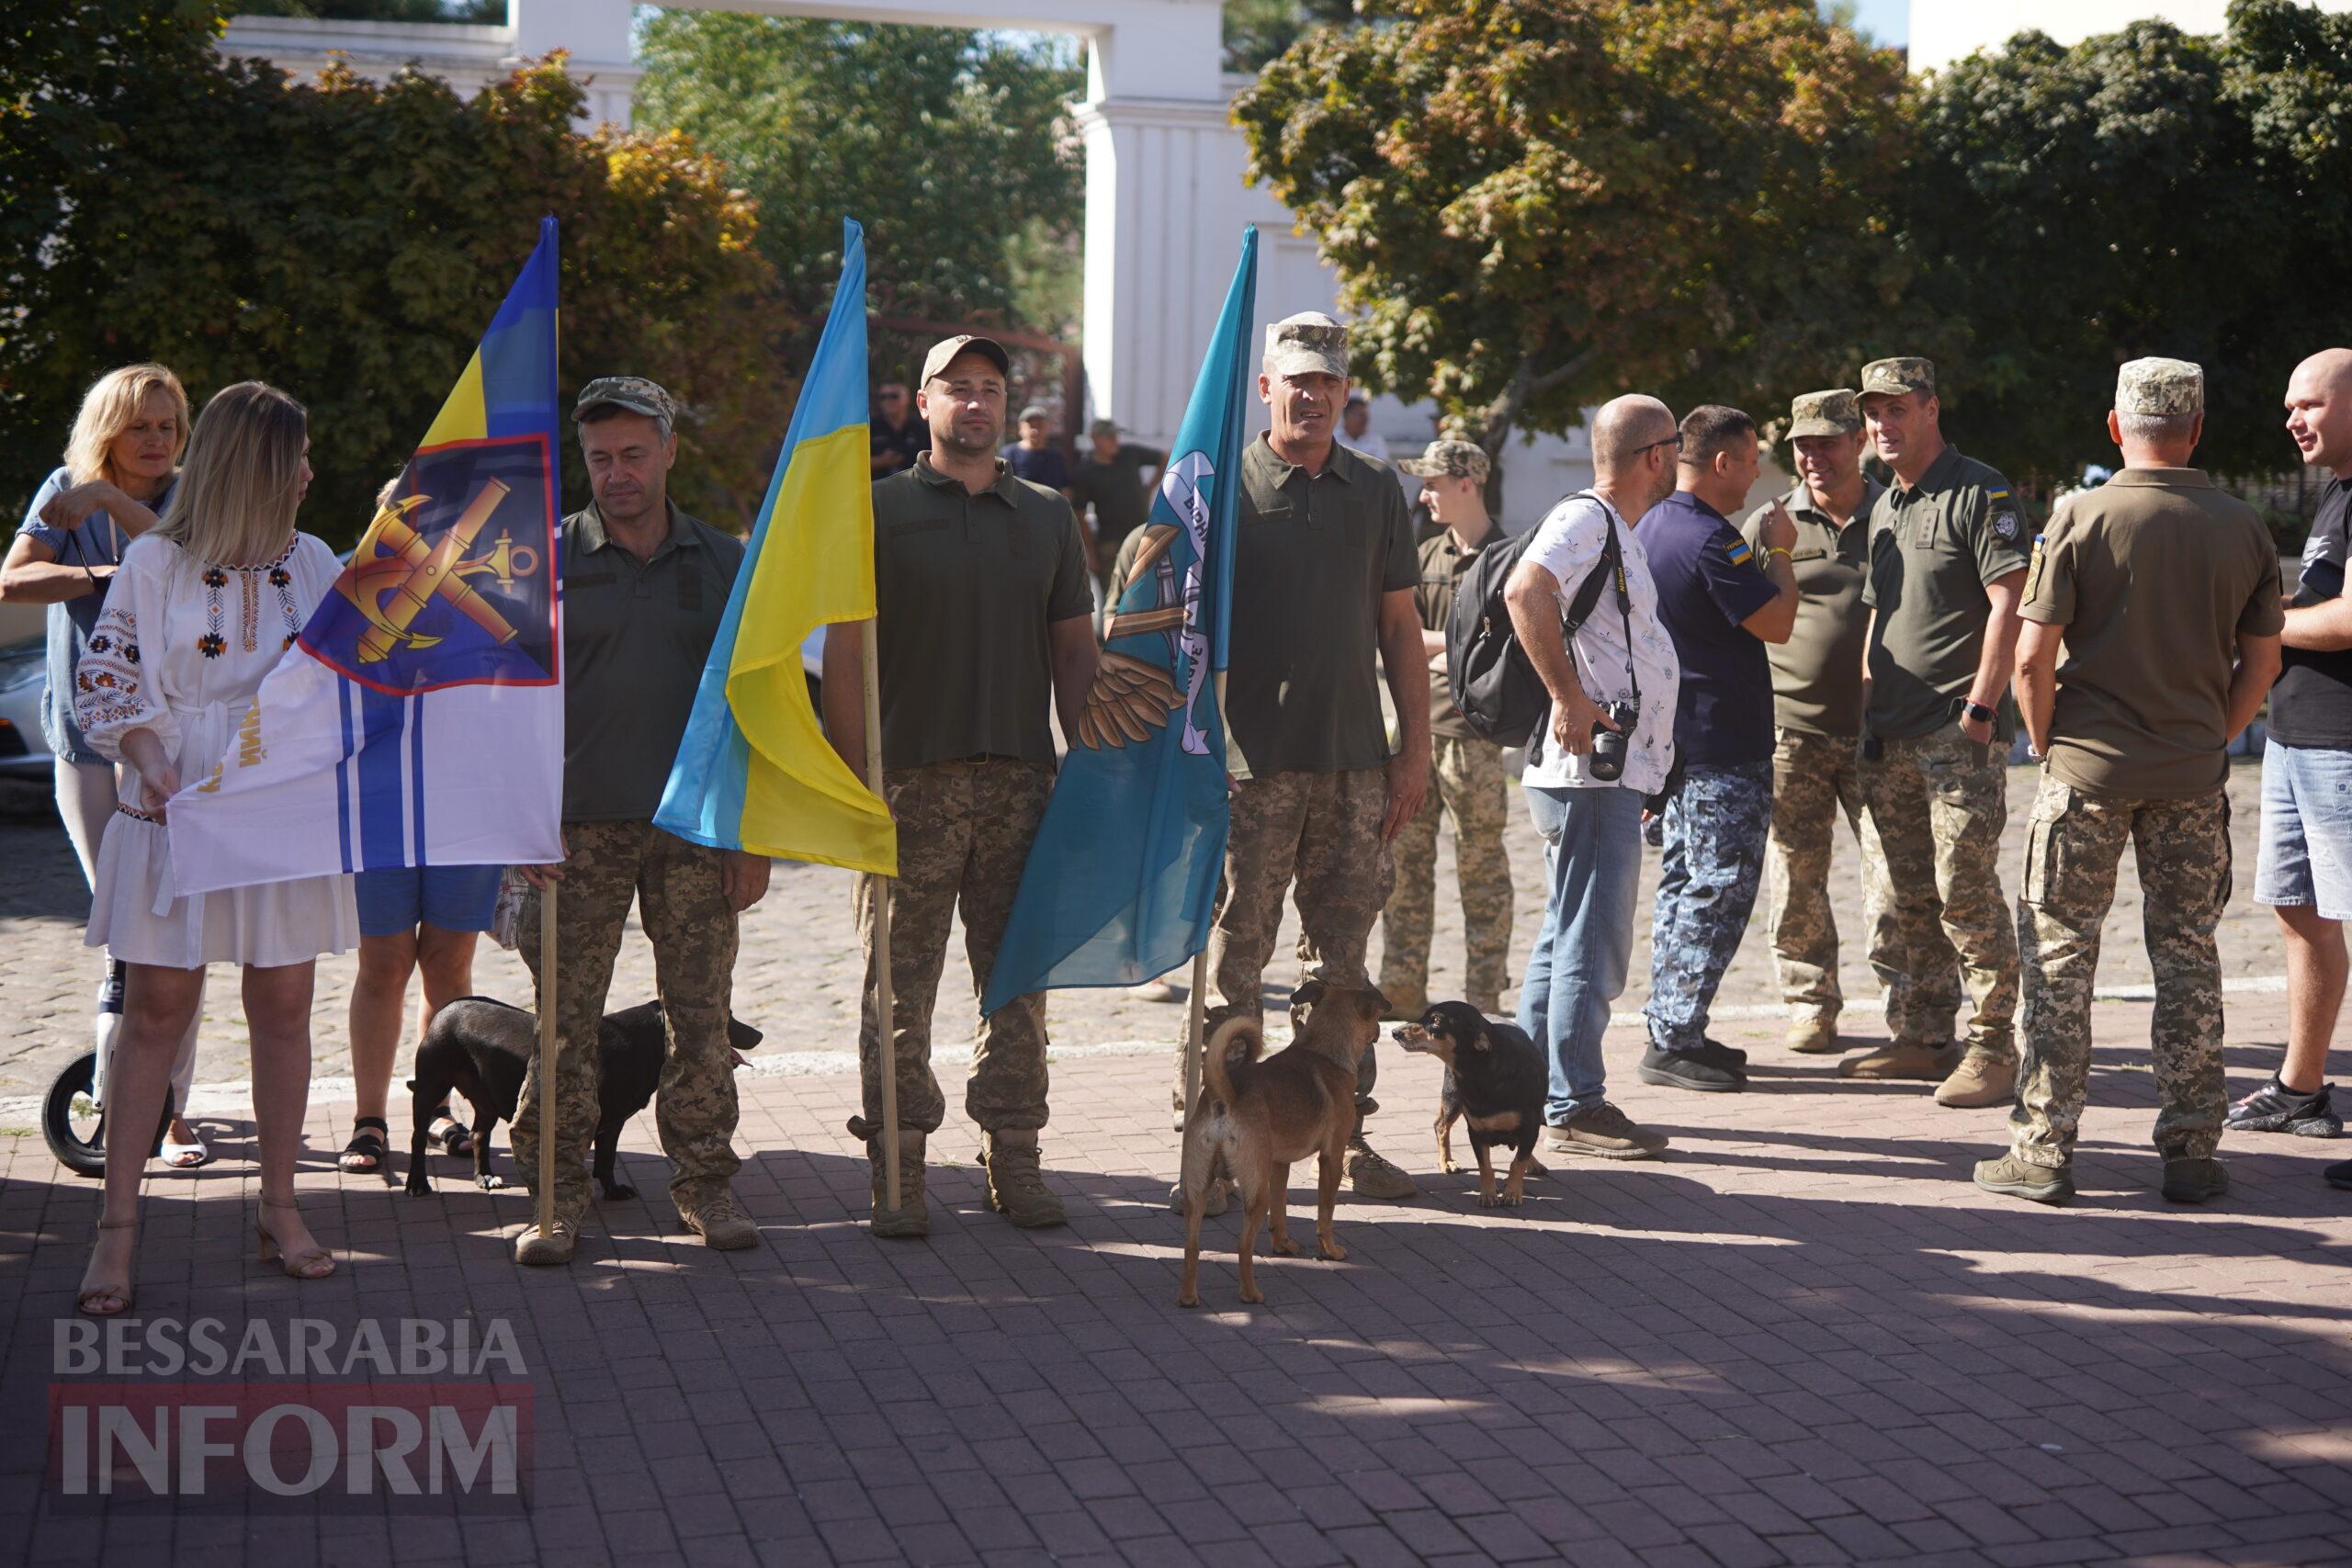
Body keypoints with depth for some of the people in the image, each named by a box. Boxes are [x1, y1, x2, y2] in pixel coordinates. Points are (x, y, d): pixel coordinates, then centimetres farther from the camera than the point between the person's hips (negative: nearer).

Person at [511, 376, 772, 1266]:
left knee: (702, 1016, 3)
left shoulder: (723, 564, 9)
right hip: (580, 828, -1)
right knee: (563, 1020, -1)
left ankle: (704, 1182, 16)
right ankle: (557, 1192, 9)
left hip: (697, 827, 1)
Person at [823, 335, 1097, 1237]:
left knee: (1018, 980, 6)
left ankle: (1013, 1157, 15)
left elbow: (1074, 652, 15)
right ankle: (898, 1169, 7)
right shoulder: (878, 511, 3)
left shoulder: (1048, 516, 14)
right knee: (899, 986, -1)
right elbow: (844, 654, -1)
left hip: (1021, 781, 3)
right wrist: (854, 782, -8)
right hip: (911, 781, -3)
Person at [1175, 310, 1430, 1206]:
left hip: (1355, 762, 4)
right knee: (1233, 957, -2)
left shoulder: (1376, 491, 12)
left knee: (1342, 959, 9)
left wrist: (1414, 748, 8)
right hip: (1254, 762, -4)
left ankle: (1343, 1132, 17)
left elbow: (1399, 626, 14)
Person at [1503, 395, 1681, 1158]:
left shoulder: (1617, 531, 21)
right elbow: (1525, 591, -30)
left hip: (1612, 770, 11)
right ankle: (1575, 1108, -5)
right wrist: (1569, 699, -29)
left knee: (1569, 936, 14)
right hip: (1589, 768, -11)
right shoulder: (1584, 519, -11)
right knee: (1593, 939, -8)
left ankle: (1533, 1091, 20)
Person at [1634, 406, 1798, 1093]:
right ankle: (1674, 1042, -6)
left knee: (1684, 884, 15)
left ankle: (1671, 1030, 19)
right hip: (1724, 749, -10)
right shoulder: (1709, 540, -20)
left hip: (1674, 741, 10)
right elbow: (1777, 623, -16)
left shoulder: (1649, 528, 12)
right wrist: (1780, 552, -5)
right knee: (1719, 890, -6)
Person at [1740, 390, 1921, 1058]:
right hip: (1790, 730, 1)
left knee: (1898, 874, -5)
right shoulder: (1769, 525, 6)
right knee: (1795, 877, 4)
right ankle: (1809, 1003, 17)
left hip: (1880, 730, 0)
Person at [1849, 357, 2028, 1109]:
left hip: (1958, 735, -8)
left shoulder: (1980, 494, -7)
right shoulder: (1884, 507, 19)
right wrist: (1869, 712, 16)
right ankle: (1923, 1039, 19)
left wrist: (1978, 710, -18)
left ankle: (1992, 1049, -4)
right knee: (1910, 898, 11)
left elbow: (2011, 604, -14)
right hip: (1891, 738, 8)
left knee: (1967, 893, -9)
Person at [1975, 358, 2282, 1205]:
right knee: (2188, 959, 10)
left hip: (2088, 767, -2)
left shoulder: (2082, 517, -8)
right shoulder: (2243, 529, 1)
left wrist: (2049, 746, 4)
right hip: (2194, 777, 3)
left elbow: (2032, 659, -10)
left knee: (2060, 955, 5)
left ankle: (2043, 1150, 6)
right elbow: (2261, 664, 5)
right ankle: (2190, 1152, 13)